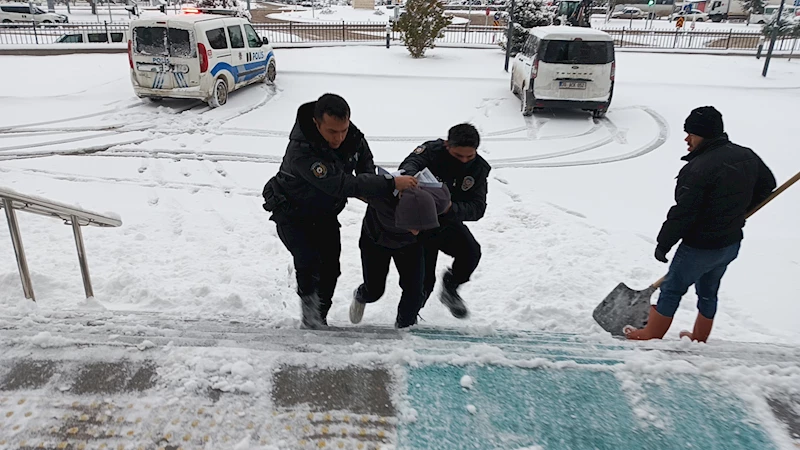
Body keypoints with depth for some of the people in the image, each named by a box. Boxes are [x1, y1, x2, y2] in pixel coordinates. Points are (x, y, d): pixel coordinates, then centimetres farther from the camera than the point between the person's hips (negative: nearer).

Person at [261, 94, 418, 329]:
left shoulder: (351, 135, -18)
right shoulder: (301, 151, -39)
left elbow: (365, 158, 5)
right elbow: (341, 185, -44)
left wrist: (367, 186, -14)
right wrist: (391, 184, -45)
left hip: (325, 214, 6)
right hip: (292, 214, -5)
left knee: (330, 269, 5)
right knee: (309, 263, -23)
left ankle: (319, 321, 25)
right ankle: (310, 316, 0)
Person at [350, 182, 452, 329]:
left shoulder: (440, 200, -38)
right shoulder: (380, 197, -46)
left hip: (410, 244, 1)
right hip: (375, 240, -1)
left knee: (414, 290, -8)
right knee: (374, 291, 7)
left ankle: (404, 327, 22)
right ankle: (360, 296, 47)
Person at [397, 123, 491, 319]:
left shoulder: (479, 168, -9)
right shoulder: (432, 150, -18)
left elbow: (477, 208, -17)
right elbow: (410, 164, -40)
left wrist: (451, 209, -38)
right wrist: (410, 179, -65)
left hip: (449, 222, 3)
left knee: (471, 252, -22)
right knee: (423, 281, -3)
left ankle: (450, 288, 7)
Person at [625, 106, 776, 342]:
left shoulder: (698, 169, -26)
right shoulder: (747, 156, 1)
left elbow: (683, 213, -24)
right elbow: (767, 184, 17)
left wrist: (663, 243, -13)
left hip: (701, 247, -8)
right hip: (732, 243, 8)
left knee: (672, 289, 8)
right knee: (708, 291, 23)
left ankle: (651, 335, 20)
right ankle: (699, 338, 38)